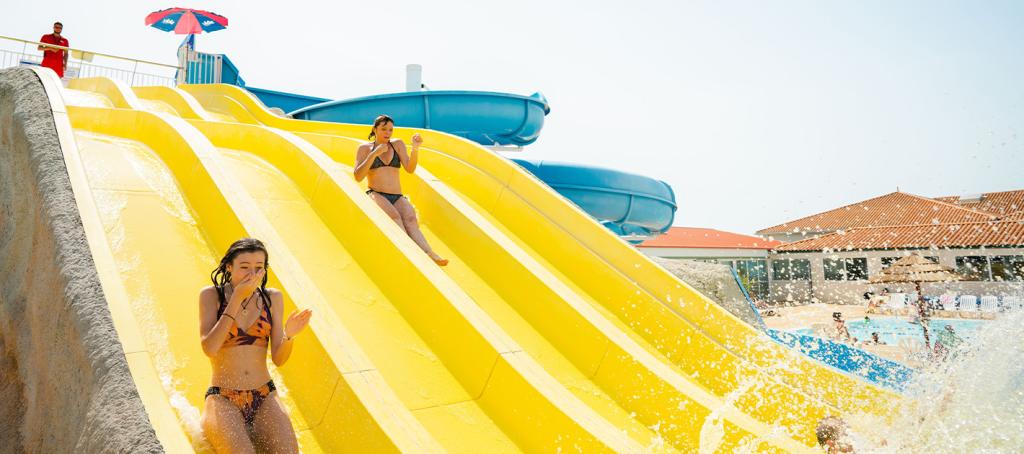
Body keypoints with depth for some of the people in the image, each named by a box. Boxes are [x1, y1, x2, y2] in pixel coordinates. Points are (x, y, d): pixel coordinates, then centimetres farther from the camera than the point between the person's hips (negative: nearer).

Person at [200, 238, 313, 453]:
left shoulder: (273, 297, 5)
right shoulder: (211, 295, 0)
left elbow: (278, 359, 3)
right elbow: (209, 348, -15)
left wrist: (289, 335, -19)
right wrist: (237, 299, -15)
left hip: (264, 397, 3)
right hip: (223, 398, -3)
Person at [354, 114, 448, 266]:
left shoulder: (398, 144, 16)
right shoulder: (365, 148, 11)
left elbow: (410, 169, 3)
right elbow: (358, 177, -1)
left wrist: (415, 148, -12)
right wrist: (374, 154, -9)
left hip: (398, 198, 2)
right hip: (376, 195, -2)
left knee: (410, 219, -31)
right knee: (394, 216, -36)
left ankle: (429, 254, -56)